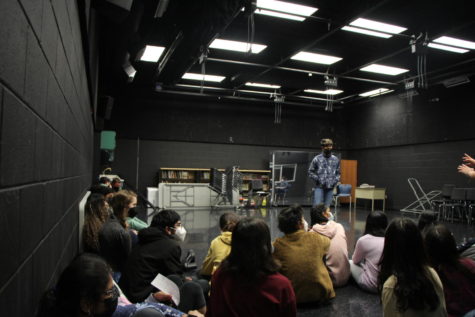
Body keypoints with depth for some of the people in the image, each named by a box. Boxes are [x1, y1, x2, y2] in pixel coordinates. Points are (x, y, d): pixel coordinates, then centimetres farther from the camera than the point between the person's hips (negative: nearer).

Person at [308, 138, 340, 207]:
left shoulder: (336, 160, 9)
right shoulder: (317, 159, -1)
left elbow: (338, 173, 16)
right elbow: (310, 172, 1)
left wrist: (335, 181, 0)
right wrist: (318, 180, -9)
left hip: (330, 188, 3)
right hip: (319, 187, -3)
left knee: (327, 207, 5)